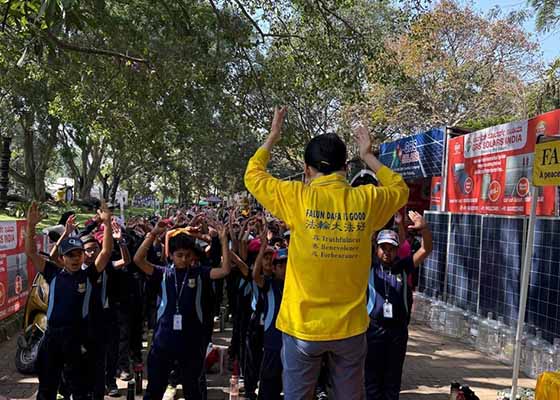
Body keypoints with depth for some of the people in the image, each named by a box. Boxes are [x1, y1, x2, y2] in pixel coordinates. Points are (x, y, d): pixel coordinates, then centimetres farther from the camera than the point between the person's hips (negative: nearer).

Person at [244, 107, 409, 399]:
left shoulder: (299, 198, -11)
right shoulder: (366, 200, -5)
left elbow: (253, 176, 5)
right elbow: (400, 190, 18)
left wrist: (272, 138, 16)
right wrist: (368, 156, 20)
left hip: (303, 325, -2)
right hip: (350, 326, 2)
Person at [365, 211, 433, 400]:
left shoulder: (403, 267, 5)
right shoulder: (369, 266, 0)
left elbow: (426, 250, -2)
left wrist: (424, 228, -20)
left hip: (398, 329, 2)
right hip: (374, 328, -2)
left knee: (393, 377, 13)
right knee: (373, 376, 6)